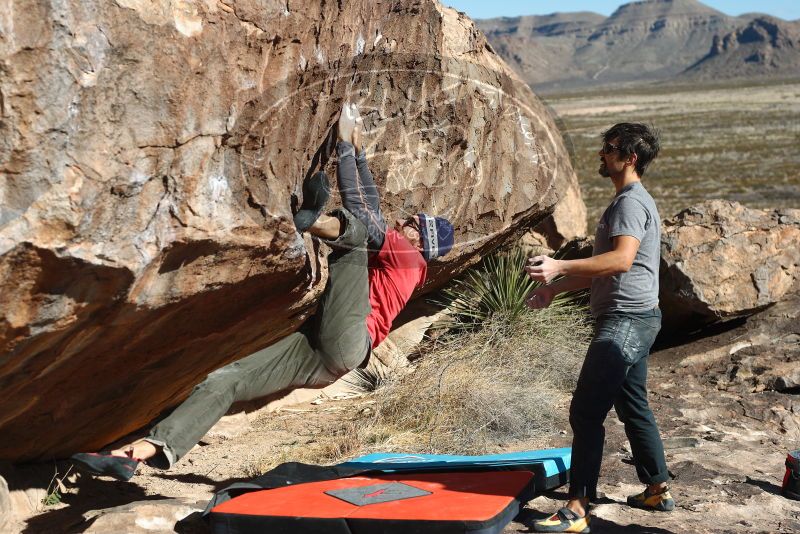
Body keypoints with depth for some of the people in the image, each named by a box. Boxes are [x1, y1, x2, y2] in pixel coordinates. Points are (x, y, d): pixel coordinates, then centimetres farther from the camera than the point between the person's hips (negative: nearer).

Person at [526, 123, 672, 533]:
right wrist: (555, 287, 20)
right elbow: (602, 269, 25)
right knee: (633, 407, 19)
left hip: (625, 321, -11)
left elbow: (621, 260, -30)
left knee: (586, 412, -11)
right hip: (634, 319, 11)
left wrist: (560, 266, -35)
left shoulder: (630, 202, -14)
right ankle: (658, 491, 30)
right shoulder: (628, 201, 20)